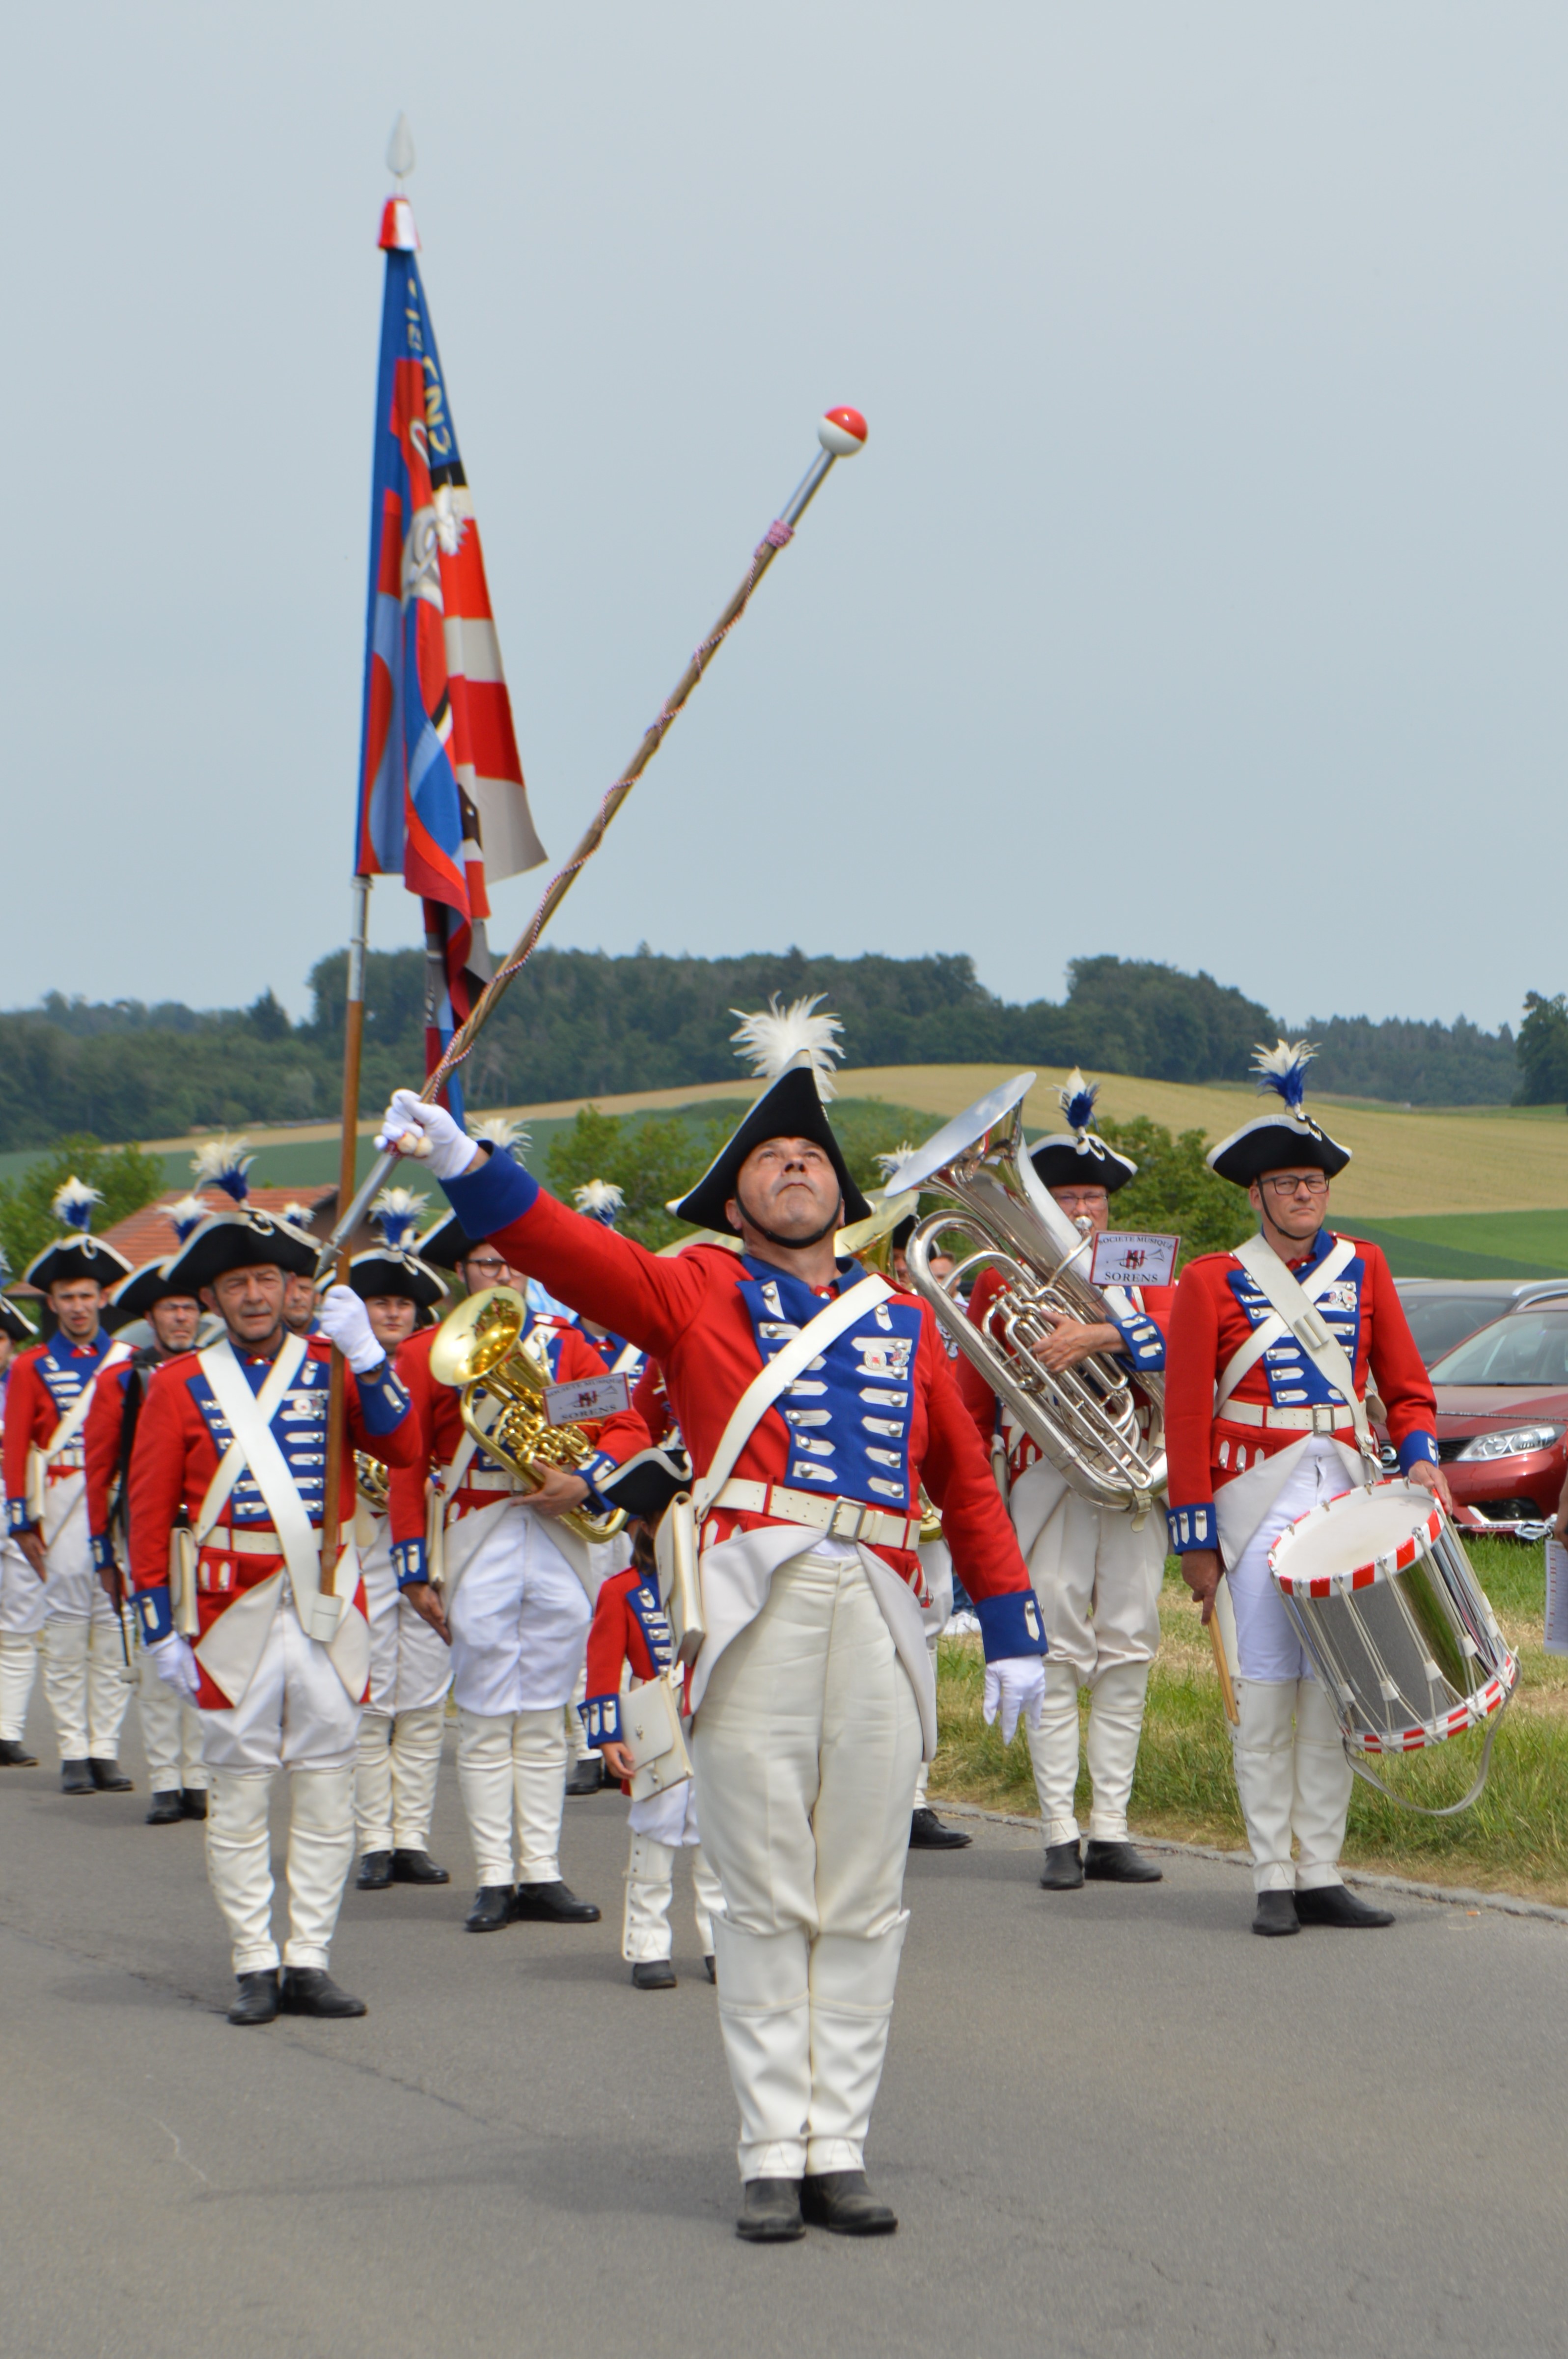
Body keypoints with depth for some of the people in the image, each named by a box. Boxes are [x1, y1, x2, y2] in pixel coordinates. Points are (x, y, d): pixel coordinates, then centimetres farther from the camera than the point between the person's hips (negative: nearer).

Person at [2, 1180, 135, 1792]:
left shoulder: (128, 1363, 9)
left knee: (114, 1627, 2)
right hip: (62, 1506, -2)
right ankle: (74, 1753, 2)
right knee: (66, 1625, -2)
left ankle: (106, 1750, 7)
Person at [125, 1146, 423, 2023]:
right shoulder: (181, 1386, 3)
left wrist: (366, 1353, -16)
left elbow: (403, 1448, -6)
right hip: (235, 1613, -1)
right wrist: (161, 1627, -2)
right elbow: (150, 1514, 3)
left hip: (330, 1607, 2)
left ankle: (310, 1962, 9)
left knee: (328, 1792, 2)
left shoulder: (334, 1367, 8)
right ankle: (256, 1968, 7)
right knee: (240, 1795, 1)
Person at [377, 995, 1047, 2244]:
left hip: (880, 1622, 3)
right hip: (756, 1613, -3)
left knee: (863, 1900, 3)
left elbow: (966, 1478, 20)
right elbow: (567, 1249, -3)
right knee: (766, 1900, 0)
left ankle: (840, 2150, 10)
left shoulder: (903, 1322, 20)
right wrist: (462, 1160, -18)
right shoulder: (696, 1292, 11)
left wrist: (1014, 1629, 15)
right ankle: (773, 2156, 5)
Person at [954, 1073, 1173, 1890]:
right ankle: (1062, 1837, -4)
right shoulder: (1002, 1279, 8)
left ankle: (1111, 1831, 6)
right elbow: (972, 1397, 8)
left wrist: (1096, 1337, -23)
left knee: (1127, 1654, 2)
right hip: (1047, 1478, -3)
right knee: (1056, 1656, -6)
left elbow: (1173, 1334, -8)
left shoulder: (1139, 1274, 15)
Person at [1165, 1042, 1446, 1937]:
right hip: (1259, 1503, -3)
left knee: (1335, 1692, 2)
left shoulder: (1363, 1268, 10)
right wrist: (1196, 1538, -6)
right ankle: (1274, 1880, 2)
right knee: (1267, 1695, -3)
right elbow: (1187, 1416, -3)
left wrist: (1421, 1456, -6)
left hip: (1345, 1498, 3)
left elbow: (1406, 1383, 14)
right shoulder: (1214, 1282, -1)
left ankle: (1323, 1875, 8)